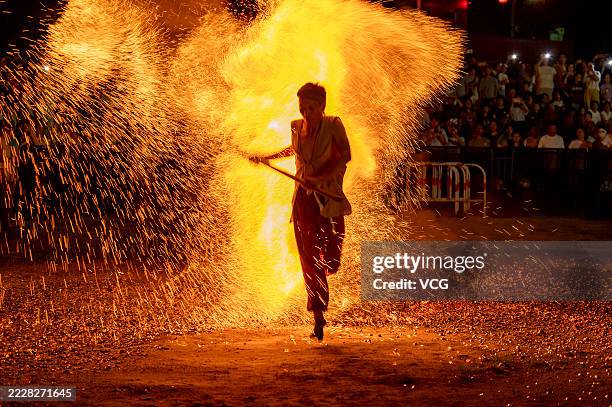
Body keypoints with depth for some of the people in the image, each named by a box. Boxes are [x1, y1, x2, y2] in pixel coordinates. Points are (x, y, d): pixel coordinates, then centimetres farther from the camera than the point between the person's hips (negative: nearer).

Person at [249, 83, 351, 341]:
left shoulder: (333, 126, -6)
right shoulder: (297, 127, 7)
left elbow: (345, 155, -19)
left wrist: (322, 177, -29)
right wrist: (267, 157, 31)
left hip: (329, 196, -3)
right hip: (304, 199, 3)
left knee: (330, 259, -2)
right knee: (309, 261, -3)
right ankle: (318, 318, 2)